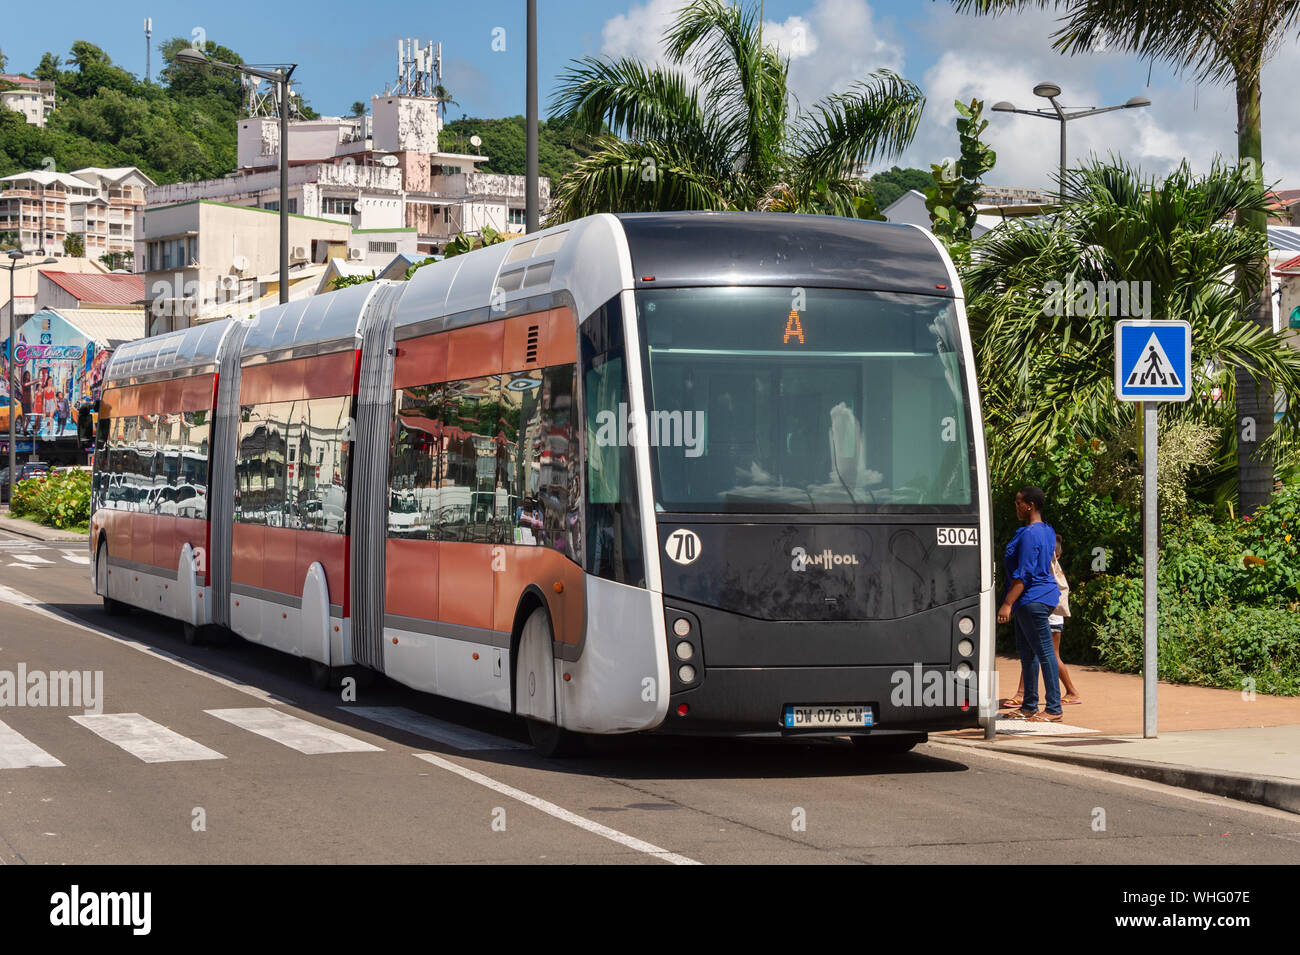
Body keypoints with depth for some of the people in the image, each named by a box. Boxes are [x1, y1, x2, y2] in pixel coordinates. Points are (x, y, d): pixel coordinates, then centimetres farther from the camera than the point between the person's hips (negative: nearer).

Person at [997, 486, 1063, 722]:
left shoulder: (1029, 534, -17)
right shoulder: (1046, 531, 14)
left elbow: (1024, 574, -21)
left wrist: (1008, 603, -22)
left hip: (1033, 599, -11)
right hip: (1029, 602, 11)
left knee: (1044, 652, -8)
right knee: (1026, 652, 15)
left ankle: (1054, 709, -8)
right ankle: (1029, 706, 22)